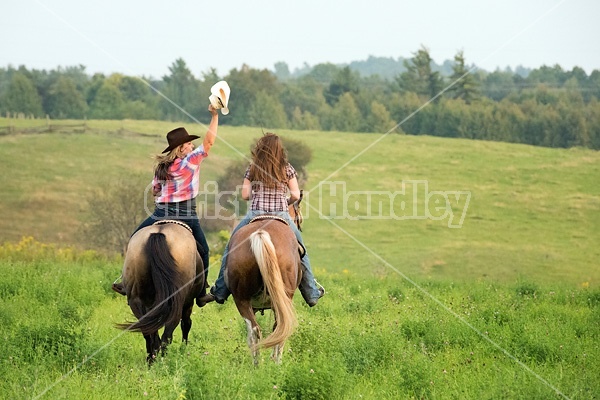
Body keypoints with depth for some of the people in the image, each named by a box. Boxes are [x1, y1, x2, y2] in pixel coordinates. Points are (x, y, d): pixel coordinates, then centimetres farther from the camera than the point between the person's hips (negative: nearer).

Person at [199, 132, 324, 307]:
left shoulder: (252, 169, 3)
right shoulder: (287, 169, 3)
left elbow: (245, 195, 1)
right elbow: (295, 195, 1)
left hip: (255, 215, 0)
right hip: (282, 216, 0)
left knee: (230, 248, 16)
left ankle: (219, 291, 10)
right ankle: (312, 294, 20)